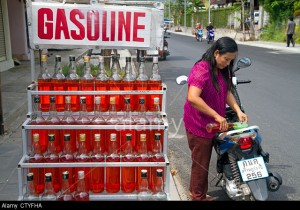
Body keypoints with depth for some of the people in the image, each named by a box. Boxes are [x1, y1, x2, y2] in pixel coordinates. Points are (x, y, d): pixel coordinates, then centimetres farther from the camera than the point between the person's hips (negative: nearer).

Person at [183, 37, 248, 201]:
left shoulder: (222, 70, 4)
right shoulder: (202, 69, -24)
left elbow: (226, 92, 7)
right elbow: (193, 98, -34)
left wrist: (238, 111, -9)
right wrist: (217, 116, -32)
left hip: (212, 124, 9)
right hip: (199, 125, -9)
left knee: (204, 161, 21)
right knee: (200, 162, 6)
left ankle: (199, 193, 38)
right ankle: (198, 197, 25)